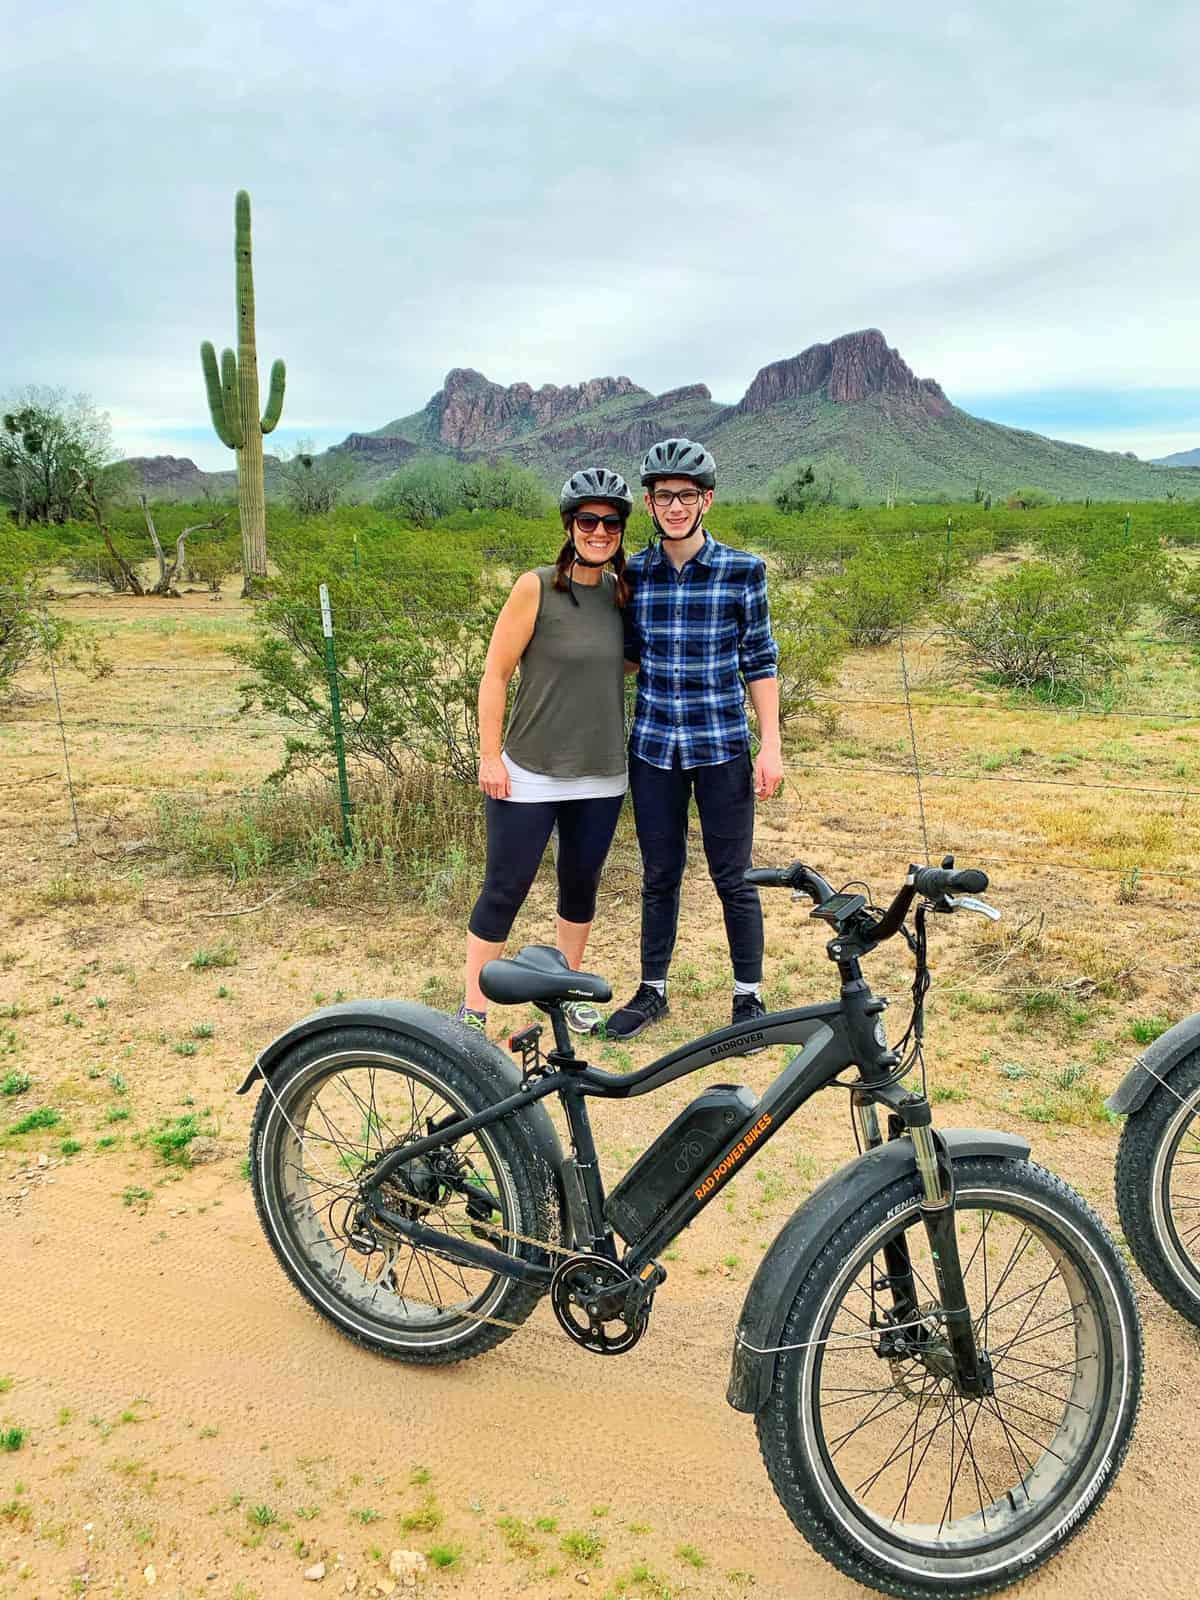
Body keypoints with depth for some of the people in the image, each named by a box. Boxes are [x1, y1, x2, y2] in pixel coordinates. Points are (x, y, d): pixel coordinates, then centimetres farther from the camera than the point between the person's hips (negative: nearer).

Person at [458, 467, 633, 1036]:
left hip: (601, 776, 5)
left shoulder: (621, 591, 5)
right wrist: (490, 755, -12)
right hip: (529, 774, -5)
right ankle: (472, 1011, 15)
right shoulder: (536, 587, -11)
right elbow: (495, 674, -9)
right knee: (504, 891, 1)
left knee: (580, 887, 16)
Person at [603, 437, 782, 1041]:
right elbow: (629, 656, 11)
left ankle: (748, 996, 22)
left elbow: (760, 661, -2)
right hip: (653, 747, 2)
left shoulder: (742, 570, -5)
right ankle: (652, 991, 27)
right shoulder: (632, 573, 2)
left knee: (732, 877, 5)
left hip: (722, 748, -2)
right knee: (660, 875, 12)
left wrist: (771, 745, -6)